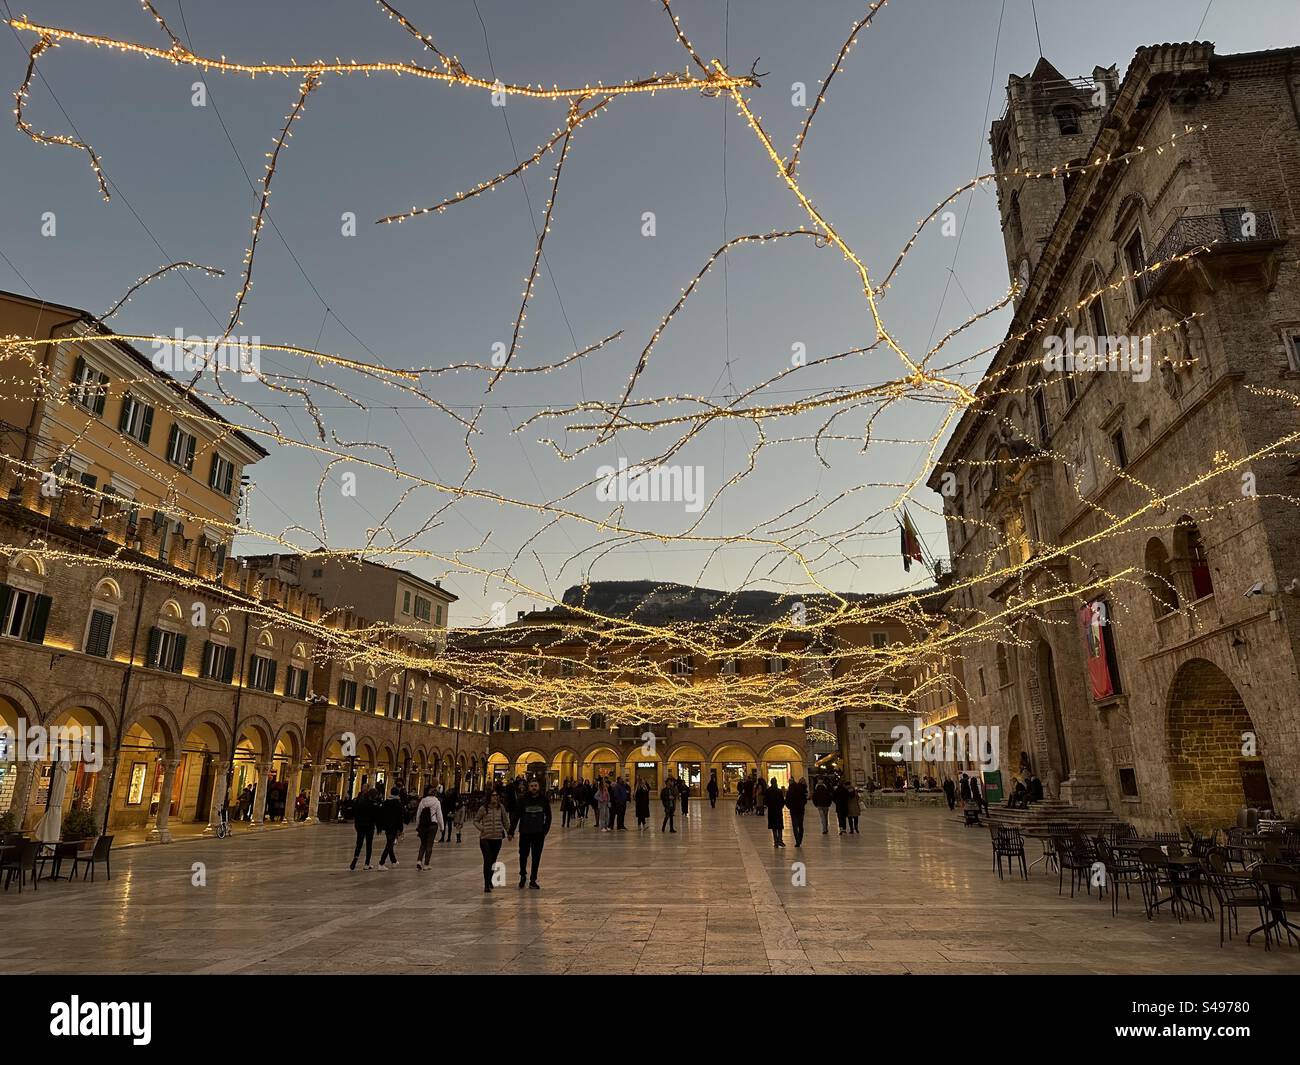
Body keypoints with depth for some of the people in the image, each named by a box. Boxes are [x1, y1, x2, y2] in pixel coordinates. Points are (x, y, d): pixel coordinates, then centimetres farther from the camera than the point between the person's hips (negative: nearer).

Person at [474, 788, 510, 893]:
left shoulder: (500, 807, 1)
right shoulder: (483, 808, -6)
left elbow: (505, 820, 10)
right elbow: (476, 820, 5)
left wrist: (509, 831, 8)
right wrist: (482, 828, -9)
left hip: (497, 838, 3)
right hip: (485, 838, -3)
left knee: (493, 861, 13)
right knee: (487, 861, -11)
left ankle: (490, 880, 34)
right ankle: (486, 884, -5)